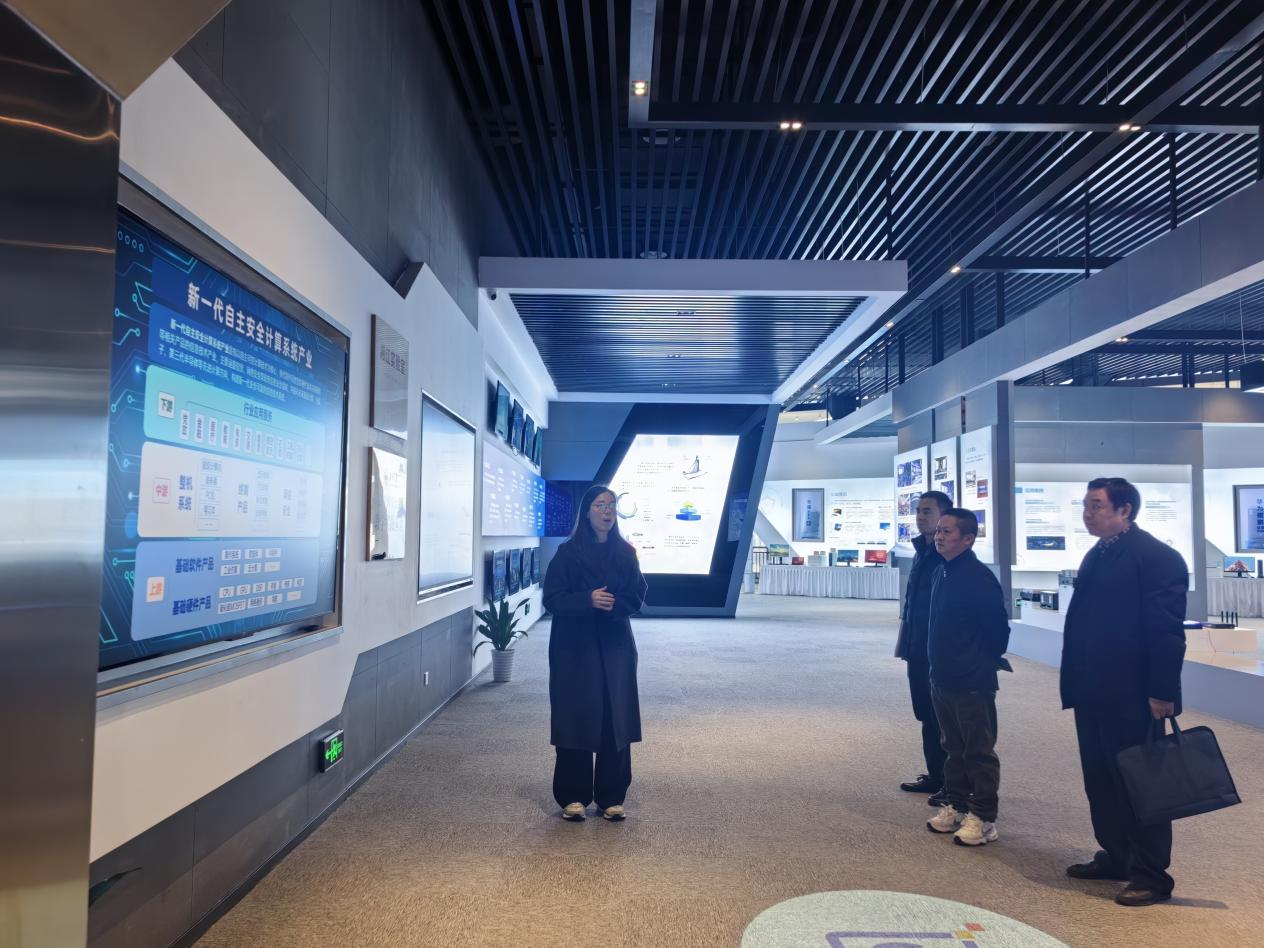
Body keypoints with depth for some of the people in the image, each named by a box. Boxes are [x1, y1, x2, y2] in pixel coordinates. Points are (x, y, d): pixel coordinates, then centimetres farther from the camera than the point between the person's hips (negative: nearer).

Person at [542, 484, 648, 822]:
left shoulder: (625, 552, 6)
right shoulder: (568, 552, -3)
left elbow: (637, 597, 4)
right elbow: (552, 598, -7)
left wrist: (614, 604, -16)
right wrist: (588, 600, -22)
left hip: (615, 646, 3)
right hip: (575, 647, -3)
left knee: (615, 720, 3)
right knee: (576, 719, 0)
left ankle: (611, 797, 15)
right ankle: (573, 797, 13)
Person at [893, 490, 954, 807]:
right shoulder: (922, 552, 12)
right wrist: (907, 642, 17)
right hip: (919, 650, 9)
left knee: (944, 718, 1)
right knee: (927, 715, 16)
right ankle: (935, 776, 28)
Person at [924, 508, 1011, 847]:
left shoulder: (979, 578, -18)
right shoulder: (941, 573, 8)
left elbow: (998, 626, -17)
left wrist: (987, 662, -5)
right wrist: (939, 664, 14)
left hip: (972, 684, -8)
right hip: (942, 679, 8)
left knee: (978, 752, 4)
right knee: (953, 748, 18)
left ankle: (983, 818, 15)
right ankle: (957, 806, 31)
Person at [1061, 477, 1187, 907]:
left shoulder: (1157, 557, -13)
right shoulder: (1097, 555, 13)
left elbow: (1167, 630, -17)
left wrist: (1162, 692, -19)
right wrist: (1077, 682, 15)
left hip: (1131, 695, -8)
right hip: (1093, 693, 9)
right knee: (1100, 781, 16)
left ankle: (1151, 875, 16)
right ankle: (1115, 856, 30)